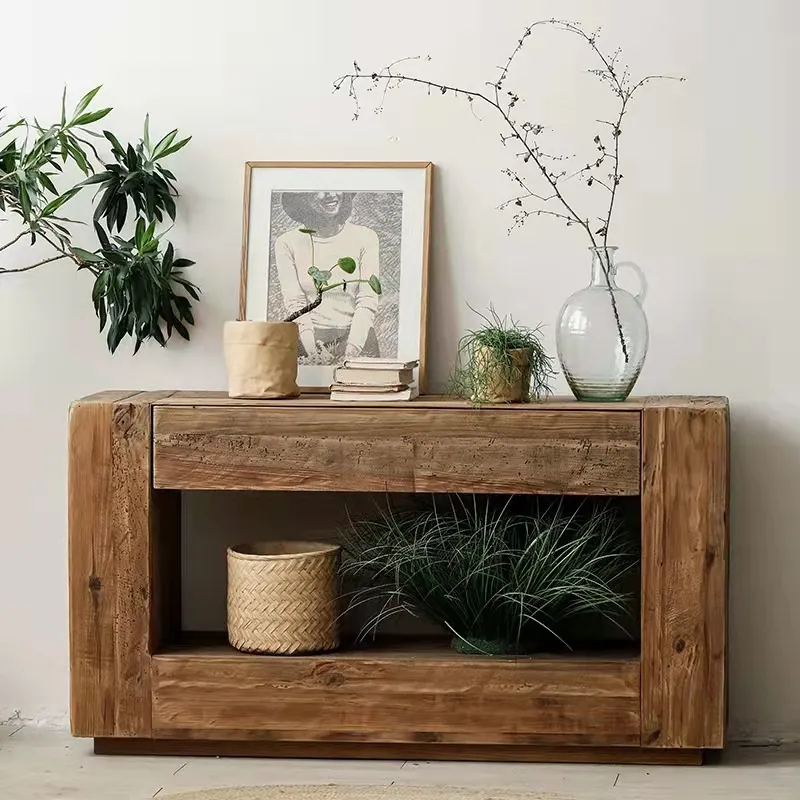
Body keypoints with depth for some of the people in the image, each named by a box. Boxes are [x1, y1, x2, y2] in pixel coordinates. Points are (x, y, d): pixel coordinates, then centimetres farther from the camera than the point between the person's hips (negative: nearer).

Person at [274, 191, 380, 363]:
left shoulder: (365, 238, 3)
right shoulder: (287, 243, 3)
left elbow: (367, 303, -3)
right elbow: (295, 304, -3)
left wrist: (351, 352, -17)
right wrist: (314, 353, -17)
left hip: (357, 337, 0)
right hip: (308, 338, 0)